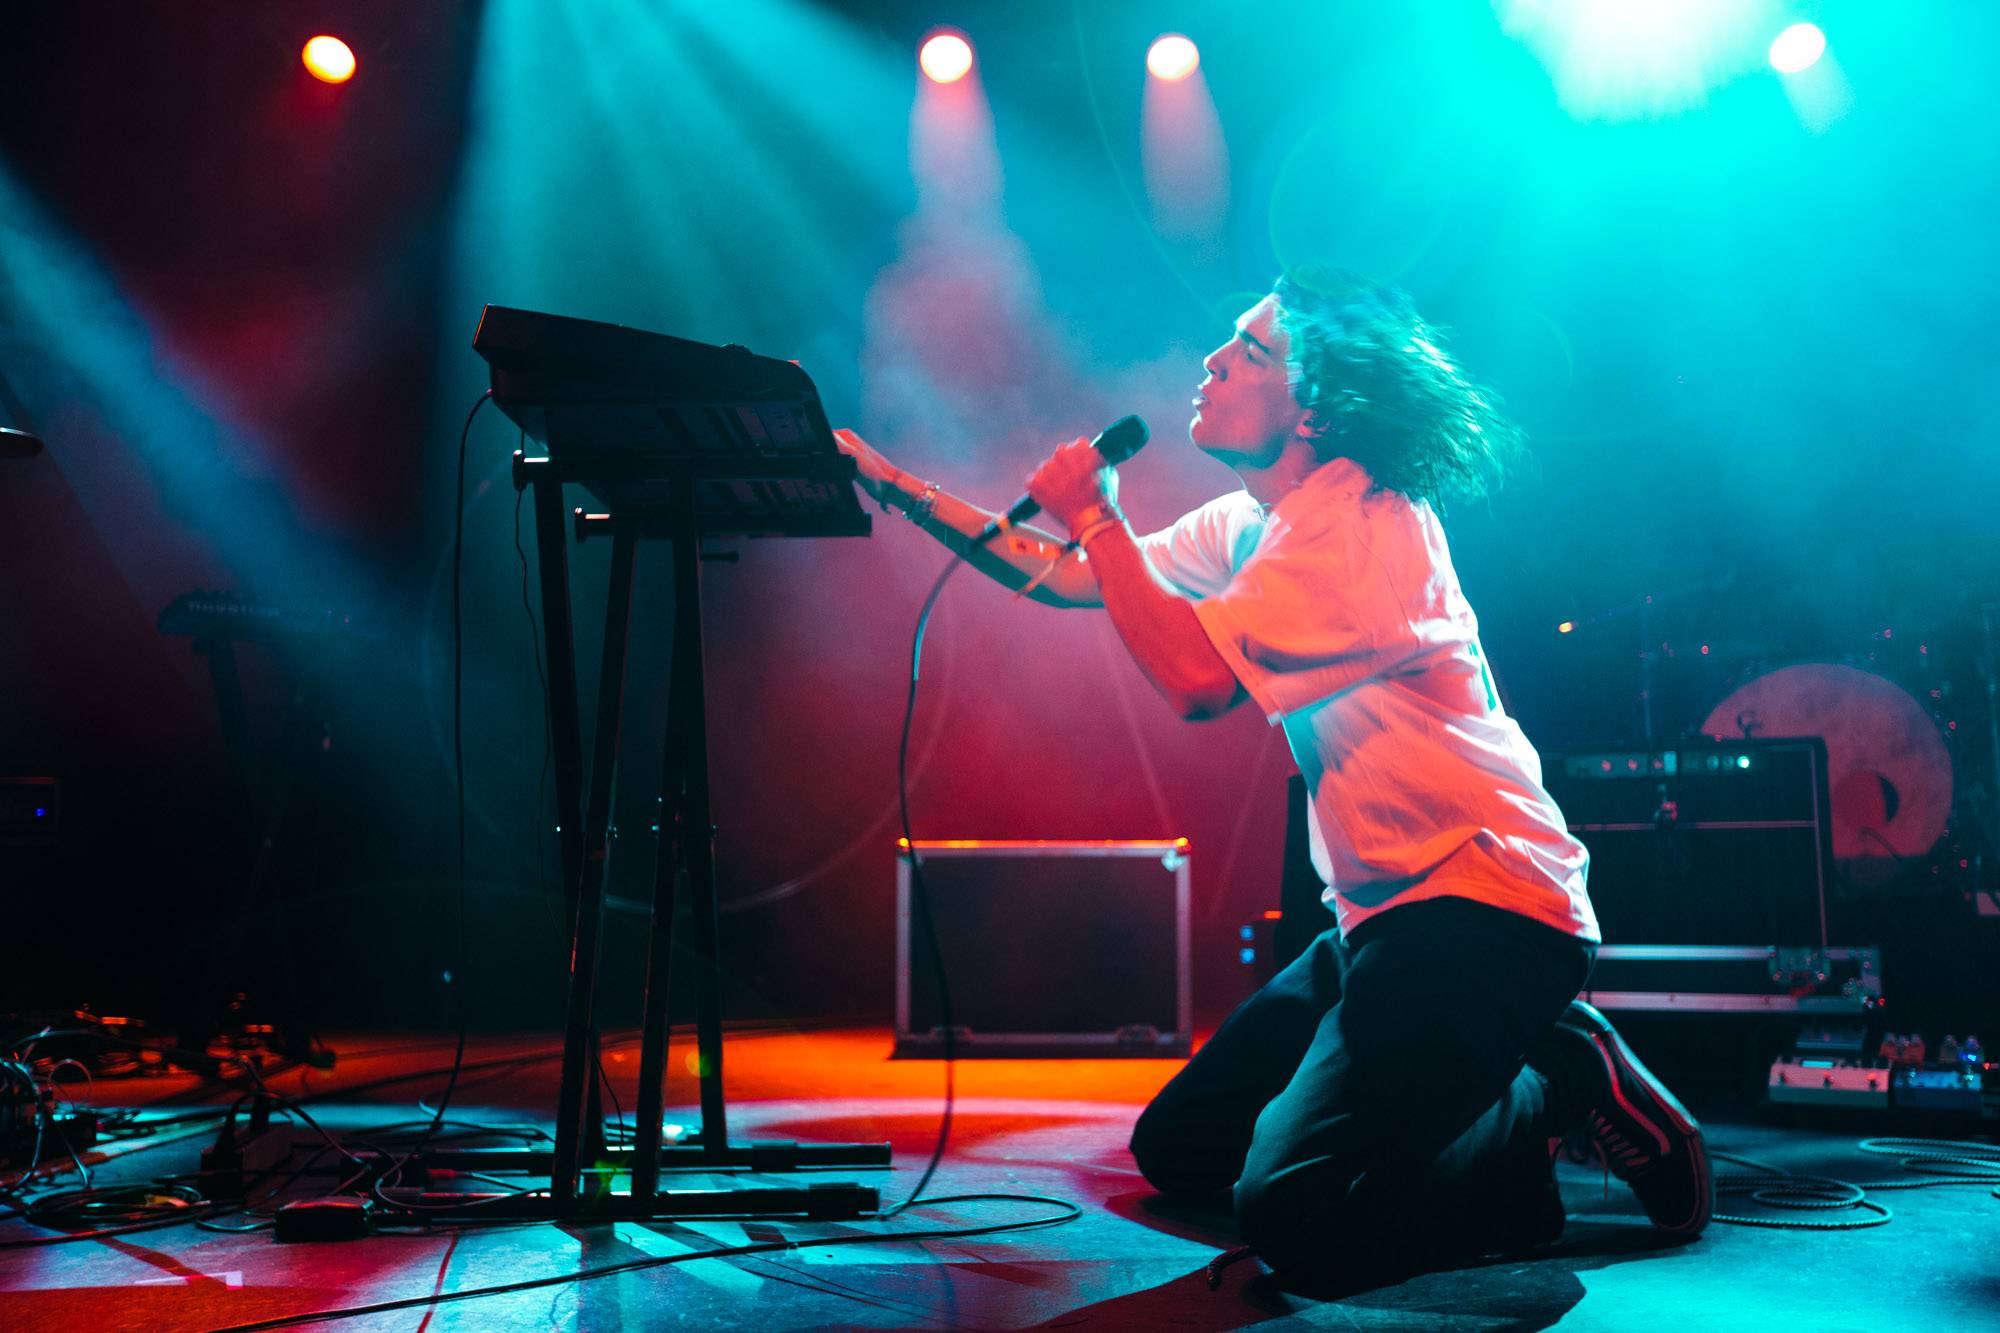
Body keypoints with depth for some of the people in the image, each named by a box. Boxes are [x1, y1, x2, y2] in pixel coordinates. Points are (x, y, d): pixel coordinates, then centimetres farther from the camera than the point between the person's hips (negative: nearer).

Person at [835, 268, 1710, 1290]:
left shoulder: (1363, 520, -16)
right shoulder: (1250, 525, 13)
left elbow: (1195, 676, -24)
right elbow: (1064, 579, 14)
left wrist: (1096, 518, -12)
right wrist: (895, 487, 12)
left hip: (1486, 910, -10)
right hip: (1384, 915, 10)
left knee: (1294, 1218, -23)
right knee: (1178, 1148, 11)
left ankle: (1564, 1090, -1)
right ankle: (1509, 1070, 13)